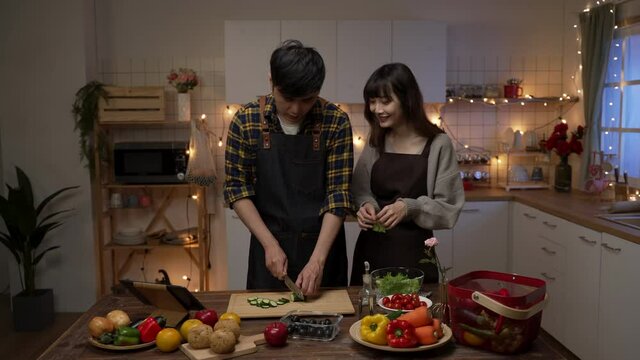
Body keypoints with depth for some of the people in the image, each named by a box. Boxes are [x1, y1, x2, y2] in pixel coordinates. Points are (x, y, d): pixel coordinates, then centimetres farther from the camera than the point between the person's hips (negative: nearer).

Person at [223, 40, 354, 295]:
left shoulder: (335, 122, -10)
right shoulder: (246, 120, -8)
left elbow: (339, 194, -12)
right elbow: (236, 187, -4)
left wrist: (318, 259, -19)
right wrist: (269, 243, -12)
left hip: (323, 243, 0)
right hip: (270, 246, 1)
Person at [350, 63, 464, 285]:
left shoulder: (438, 144, -8)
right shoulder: (375, 143, 5)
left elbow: (449, 209, -8)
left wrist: (410, 207, -22)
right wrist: (366, 205, -9)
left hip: (413, 254, -3)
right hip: (371, 251, 4)